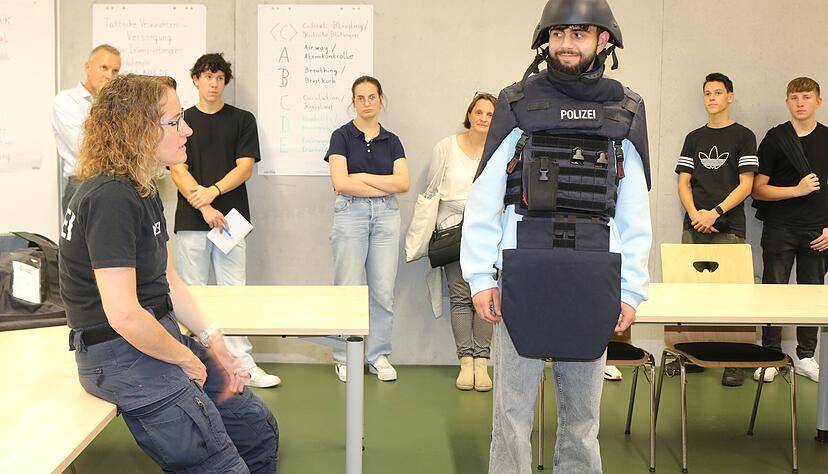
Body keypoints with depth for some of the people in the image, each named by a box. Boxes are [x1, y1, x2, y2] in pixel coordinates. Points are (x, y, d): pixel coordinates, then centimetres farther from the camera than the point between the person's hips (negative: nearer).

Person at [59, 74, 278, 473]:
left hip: (161, 337, 10)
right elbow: (123, 315, -28)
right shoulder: (111, 198, -23)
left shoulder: (143, 190, 11)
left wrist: (214, 345, 8)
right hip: (122, 354, -10)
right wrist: (186, 359, -13)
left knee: (258, 429, 17)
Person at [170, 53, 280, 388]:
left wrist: (213, 190, -16)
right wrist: (204, 208, -14)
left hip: (230, 218, 0)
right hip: (190, 221, 0)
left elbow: (245, 166, -1)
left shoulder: (242, 120, 8)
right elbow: (178, 171, -2)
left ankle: (242, 363, 5)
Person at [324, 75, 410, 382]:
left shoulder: (391, 141, 12)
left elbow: (403, 183, -2)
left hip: (386, 215, 3)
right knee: (347, 288, -1)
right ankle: (344, 357, 11)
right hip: (350, 213, -3)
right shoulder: (342, 136, 1)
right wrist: (384, 187, -7)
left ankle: (379, 356, 14)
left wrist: (362, 177, -7)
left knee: (383, 290, 3)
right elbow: (340, 183, -12)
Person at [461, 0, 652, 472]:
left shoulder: (625, 112, 7)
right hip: (523, 277, -1)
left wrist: (631, 290, 3)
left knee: (583, 414, 12)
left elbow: (635, 212, 7)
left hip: (593, 283, 2)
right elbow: (483, 200, 1)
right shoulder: (518, 105, 2)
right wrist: (480, 277, -5)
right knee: (513, 408, 4)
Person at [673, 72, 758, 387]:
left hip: (728, 228, -4)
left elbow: (746, 184, -4)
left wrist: (715, 212, -14)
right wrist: (695, 213, -8)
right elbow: (683, 182, 10)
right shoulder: (694, 138, 15)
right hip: (694, 228, 4)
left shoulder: (743, 136, 4)